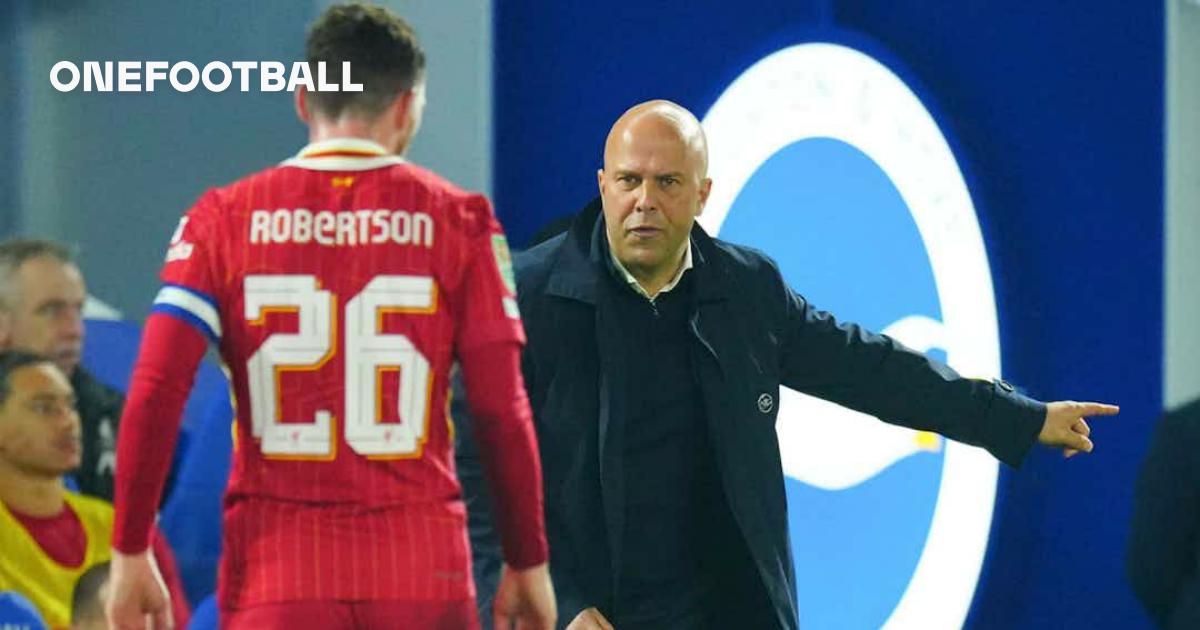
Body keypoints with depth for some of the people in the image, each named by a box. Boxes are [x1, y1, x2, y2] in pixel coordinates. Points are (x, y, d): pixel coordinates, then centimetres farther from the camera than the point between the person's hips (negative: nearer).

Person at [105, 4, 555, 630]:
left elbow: (153, 396, -3)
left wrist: (130, 554, 3)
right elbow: (503, 412, 0)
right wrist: (527, 562, 10)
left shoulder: (227, 218, 4)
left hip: (273, 577, 1)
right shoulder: (456, 220, 2)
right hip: (422, 573, 0)